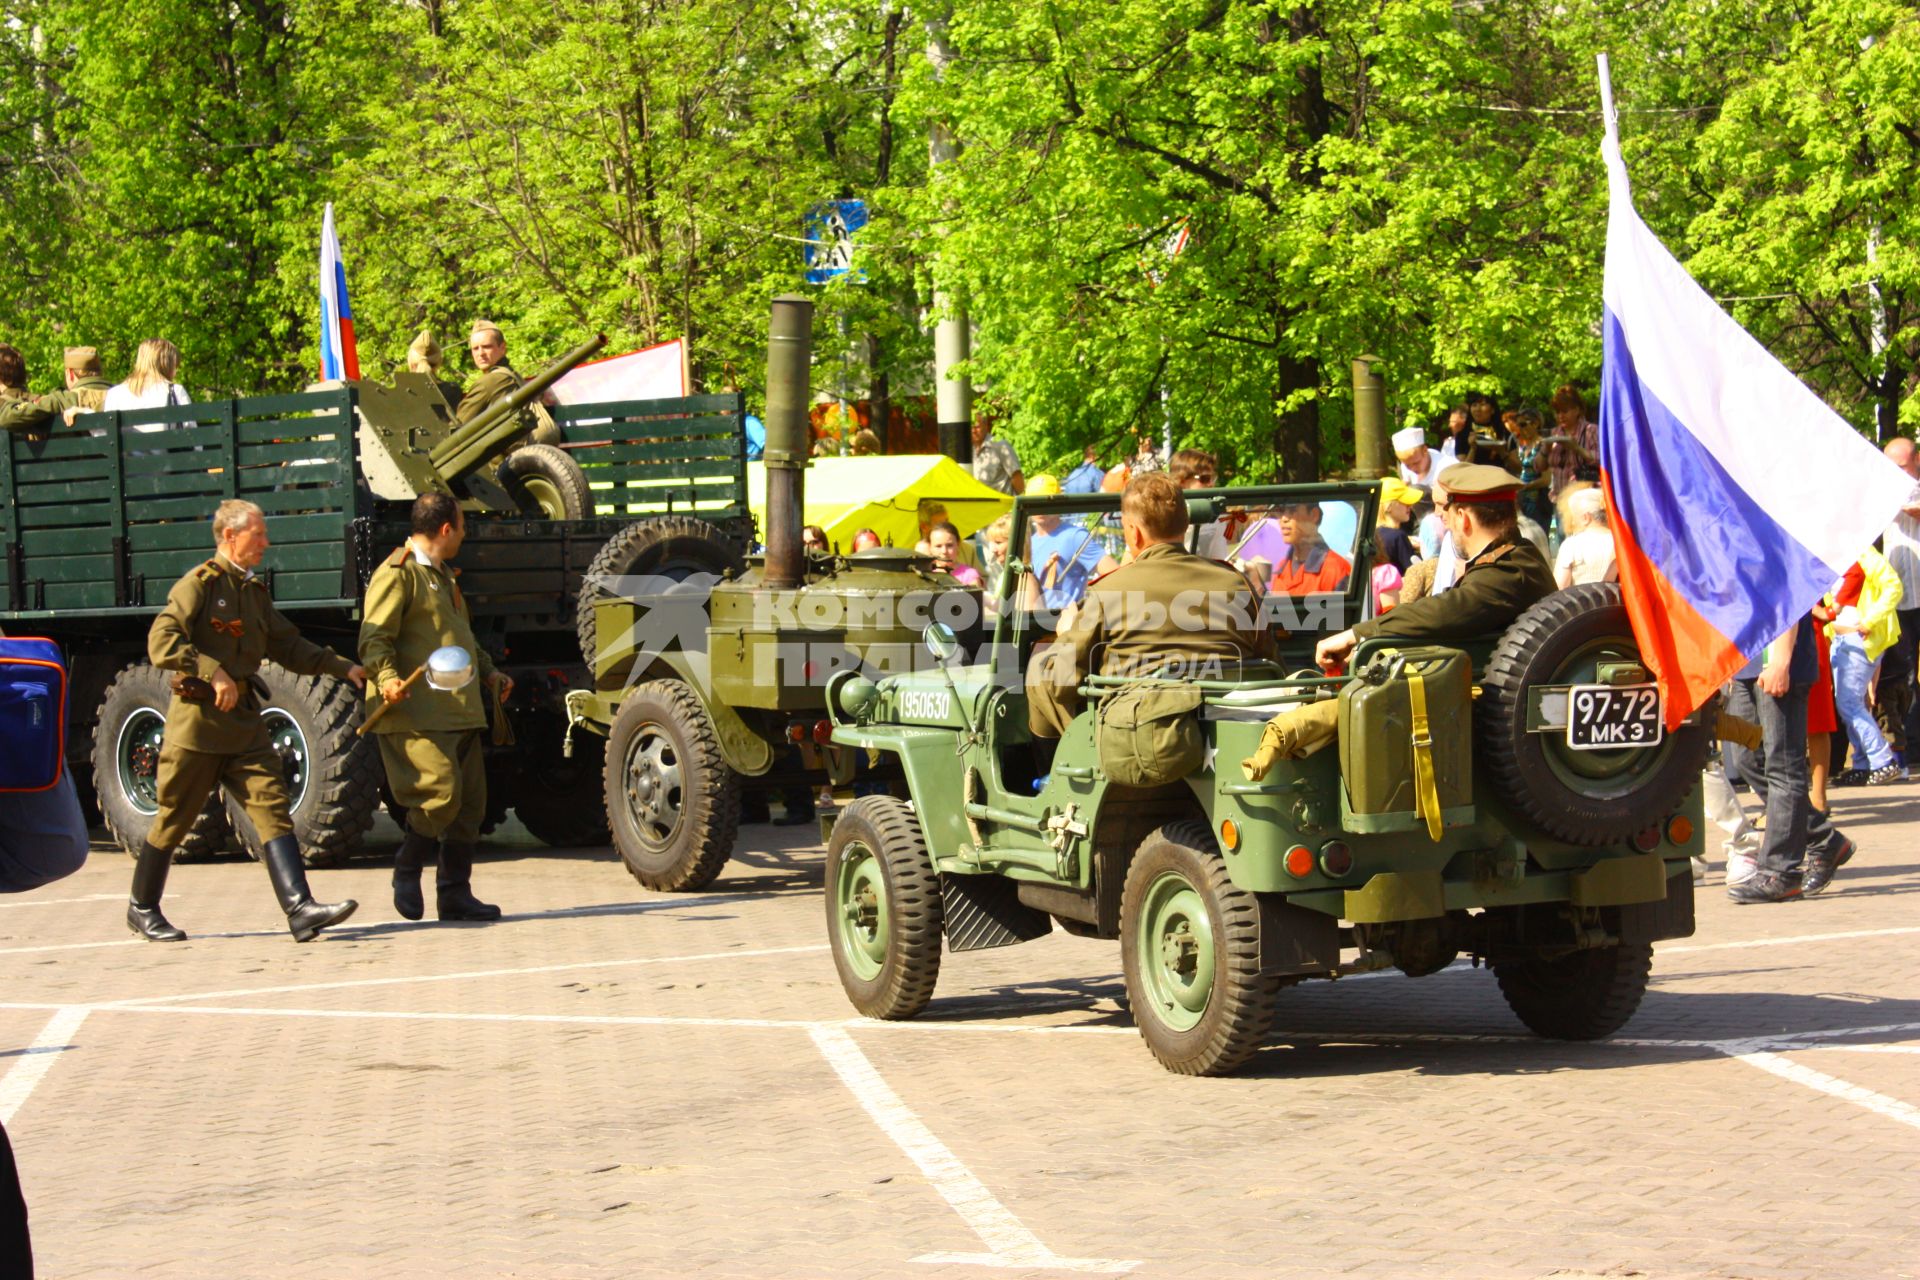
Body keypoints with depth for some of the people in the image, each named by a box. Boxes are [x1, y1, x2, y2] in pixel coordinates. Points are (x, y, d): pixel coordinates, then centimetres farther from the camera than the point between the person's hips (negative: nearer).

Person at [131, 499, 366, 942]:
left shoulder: (255, 591, 16)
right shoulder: (199, 584, -7)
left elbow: (288, 646, 22)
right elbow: (162, 642, -18)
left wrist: (343, 668, 13)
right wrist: (212, 671, -26)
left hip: (245, 721, 6)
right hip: (199, 718, -6)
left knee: (273, 810, -8)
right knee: (173, 820, 5)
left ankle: (300, 909, -17)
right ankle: (142, 908, 22)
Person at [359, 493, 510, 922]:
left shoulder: (441, 576, 25)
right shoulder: (397, 573, -7)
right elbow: (374, 637, -15)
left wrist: (489, 672, 28)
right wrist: (387, 679, -30)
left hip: (458, 711, 10)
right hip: (418, 714, -10)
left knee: (470, 801, 6)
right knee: (441, 790, -18)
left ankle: (455, 893, 12)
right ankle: (407, 871, 2)